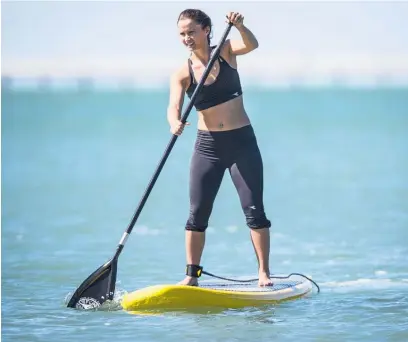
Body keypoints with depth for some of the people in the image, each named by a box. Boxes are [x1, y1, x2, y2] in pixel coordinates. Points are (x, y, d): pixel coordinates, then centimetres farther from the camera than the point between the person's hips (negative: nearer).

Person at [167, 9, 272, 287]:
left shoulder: (226, 51, -1)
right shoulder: (182, 73, -3)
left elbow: (251, 45, -20)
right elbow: (174, 105, -18)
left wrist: (239, 26, -41)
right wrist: (175, 123, -40)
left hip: (242, 141, -1)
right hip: (208, 146, 1)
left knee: (254, 210, -4)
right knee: (198, 213, -1)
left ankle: (264, 273, -1)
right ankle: (192, 275, 6)